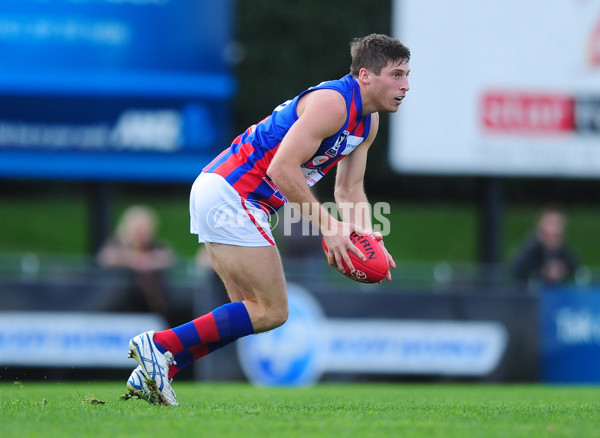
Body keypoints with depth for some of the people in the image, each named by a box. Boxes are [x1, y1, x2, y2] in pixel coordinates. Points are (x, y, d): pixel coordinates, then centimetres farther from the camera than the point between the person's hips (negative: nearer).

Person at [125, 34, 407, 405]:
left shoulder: (369, 123, 13)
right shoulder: (332, 102, -19)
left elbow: (350, 188, 18)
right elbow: (282, 169, -25)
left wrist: (367, 237, 0)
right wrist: (329, 226, -23)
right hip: (230, 194, -10)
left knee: (251, 311, 12)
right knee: (271, 312, -8)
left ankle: (151, 374, 8)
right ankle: (159, 346, -10)